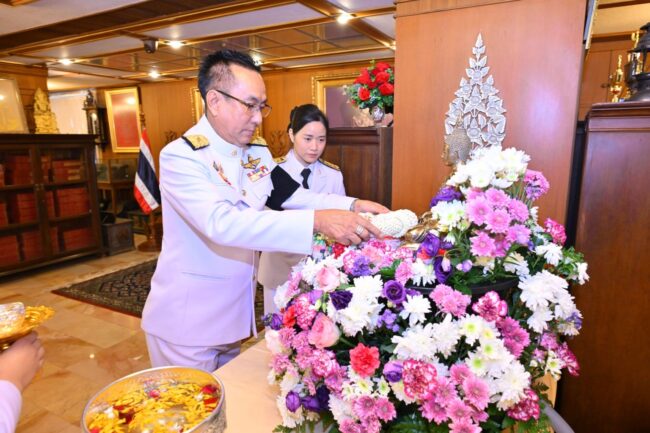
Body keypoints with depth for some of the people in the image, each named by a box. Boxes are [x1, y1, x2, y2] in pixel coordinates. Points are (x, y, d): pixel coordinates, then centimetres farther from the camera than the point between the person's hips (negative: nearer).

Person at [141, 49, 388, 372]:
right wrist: (316, 222, -40)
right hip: (186, 321, -6)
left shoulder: (257, 155, 2)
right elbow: (222, 223, -33)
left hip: (235, 314, 6)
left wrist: (352, 206, -13)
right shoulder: (180, 156, -19)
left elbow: (296, 197, 4)